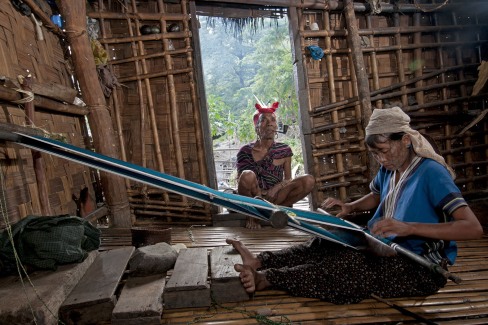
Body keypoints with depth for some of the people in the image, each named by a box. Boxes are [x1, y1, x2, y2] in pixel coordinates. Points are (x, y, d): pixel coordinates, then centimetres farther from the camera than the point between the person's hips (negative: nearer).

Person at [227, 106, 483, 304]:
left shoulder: (431, 173, -20)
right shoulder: (388, 169, 3)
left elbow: (473, 228, -27)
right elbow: (376, 197, 23)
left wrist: (408, 227, -38)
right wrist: (350, 207, 1)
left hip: (419, 266, -7)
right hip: (385, 248, 8)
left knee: (347, 266, -27)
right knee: (324, 245, -11)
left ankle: (264, 278, -28)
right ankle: (259, 261, -16)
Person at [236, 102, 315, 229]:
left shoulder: (284, 150, 1)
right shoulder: (245, 151, -7)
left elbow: (288, 179, 5)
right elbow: (240, 181, -4)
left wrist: (276, 188, -16)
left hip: (274, 197, 3)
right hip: (252, 197, -3)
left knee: (309, 180, -17)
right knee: (248, 175, -35)